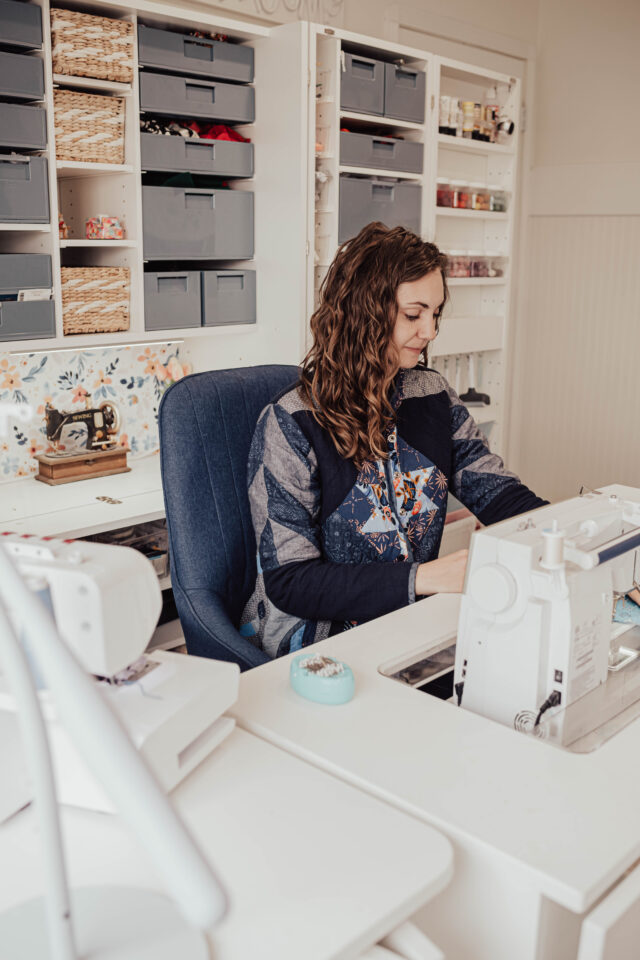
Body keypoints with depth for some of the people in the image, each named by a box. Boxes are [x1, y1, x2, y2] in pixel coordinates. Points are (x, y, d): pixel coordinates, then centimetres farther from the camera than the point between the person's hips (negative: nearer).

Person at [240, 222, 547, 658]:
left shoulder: (433, 395, 6)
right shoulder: (292, 425, -14)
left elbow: (500, 495, 5)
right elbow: (289, 582, -16)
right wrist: (421, 577, -24)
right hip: (321, 645, -6)